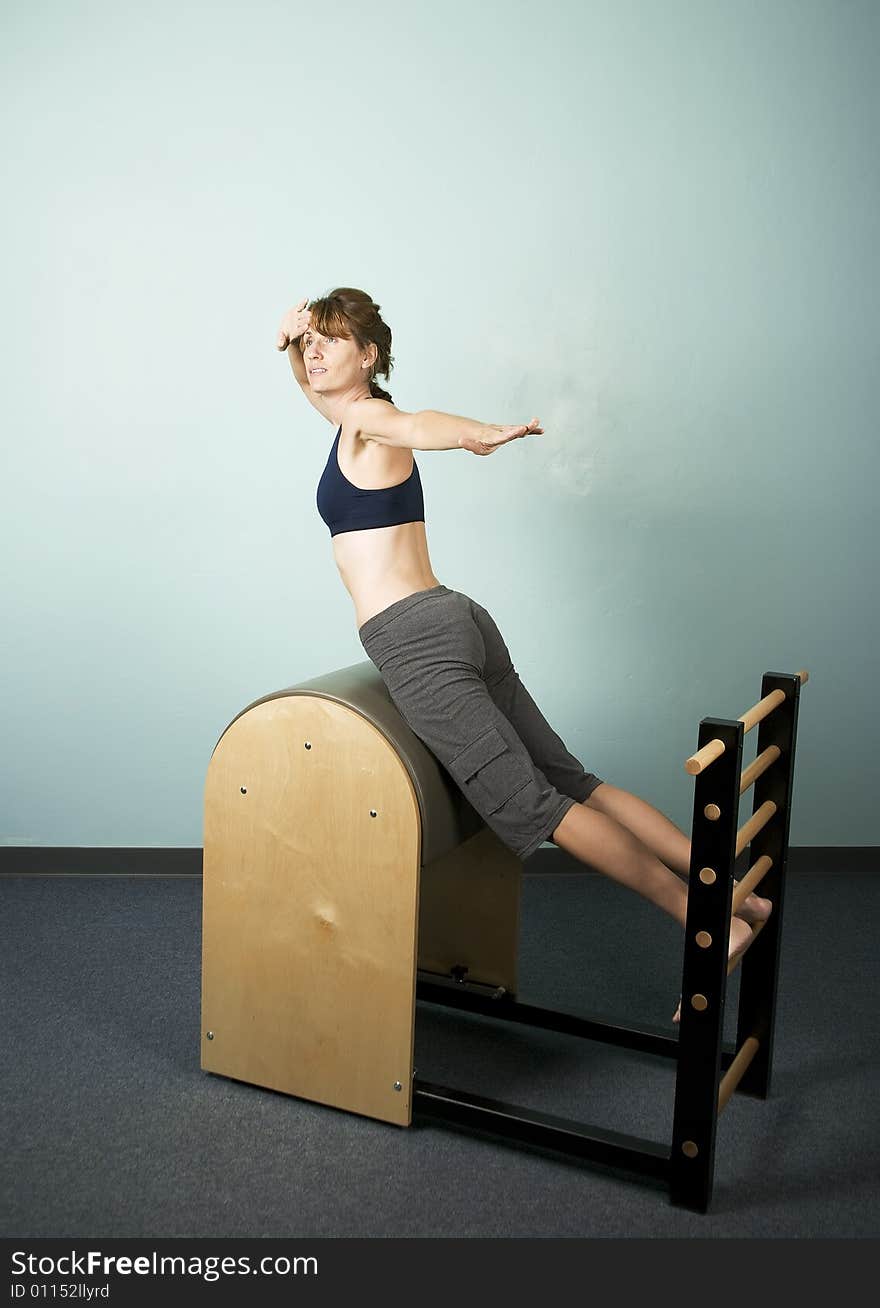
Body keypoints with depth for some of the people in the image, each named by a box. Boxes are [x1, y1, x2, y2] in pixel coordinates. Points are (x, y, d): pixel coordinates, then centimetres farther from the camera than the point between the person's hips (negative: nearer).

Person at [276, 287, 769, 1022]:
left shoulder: (367, 417, -4)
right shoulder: (351, 416, 21)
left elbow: (416, 424, -29)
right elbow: (312, 384, 42)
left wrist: (479, 433, -52)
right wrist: (293, 342, 19)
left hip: (416, 639, -9)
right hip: (457, 623, 9)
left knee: (531, 804, -11)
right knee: (569, 782, 7)